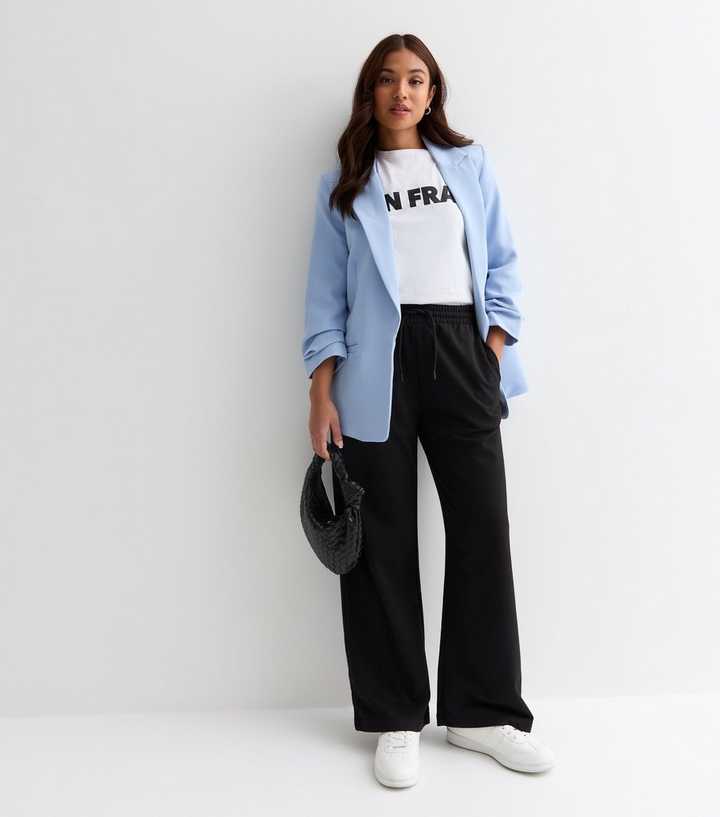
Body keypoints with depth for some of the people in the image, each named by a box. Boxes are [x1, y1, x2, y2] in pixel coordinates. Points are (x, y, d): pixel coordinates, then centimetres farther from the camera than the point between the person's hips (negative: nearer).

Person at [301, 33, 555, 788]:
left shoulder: (470, 165, 16)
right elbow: (326, 294, 5)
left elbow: (501, 265, 12)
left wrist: (494, 356, -1)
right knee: (384, 543, 1)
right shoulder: (343, 185, 11)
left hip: (460, 354, 2)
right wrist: (321, 394, -4)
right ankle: (395, 719, 14)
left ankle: (483, 711, 16)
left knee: (483, 530, 1)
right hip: (378, 364, -1)